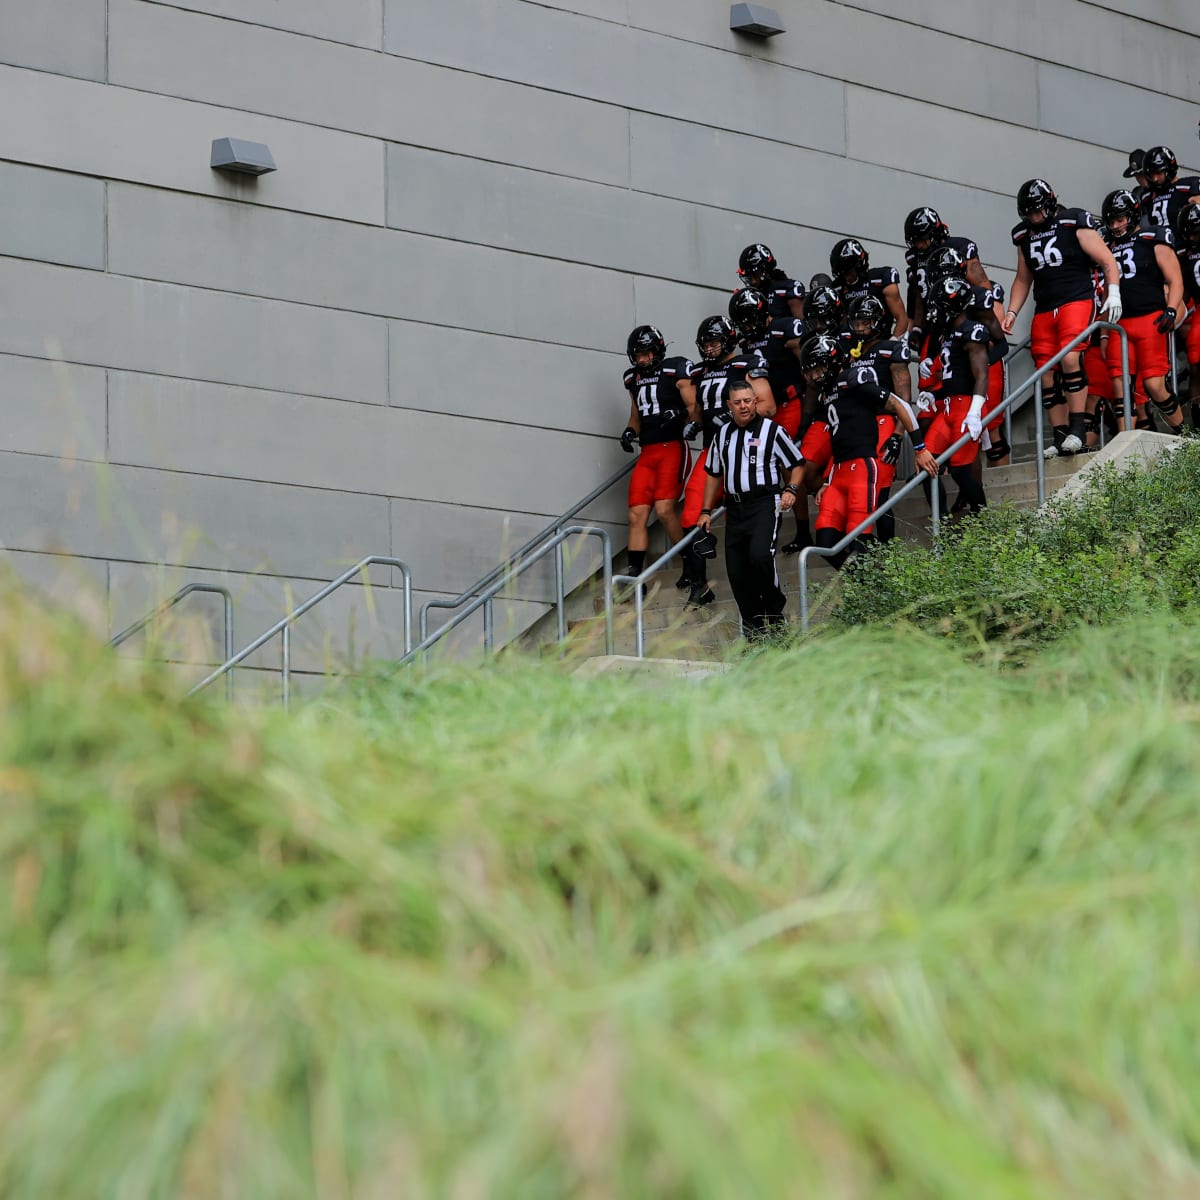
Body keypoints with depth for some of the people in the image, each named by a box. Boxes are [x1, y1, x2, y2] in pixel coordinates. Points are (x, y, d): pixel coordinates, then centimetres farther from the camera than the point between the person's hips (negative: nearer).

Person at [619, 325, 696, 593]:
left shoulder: (676, 370, -2)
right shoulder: (633, 378, 18)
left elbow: (695, 409, -5)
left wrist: (679, 414, -24)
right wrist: (630, 431, 10)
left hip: (672, 448, -6)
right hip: (647, 452, 6)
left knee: (665, 509, -18)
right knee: (637, 514, -3)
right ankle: (634, 576, -3)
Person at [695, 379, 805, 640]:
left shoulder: (772, 430, 0)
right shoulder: (723, 434, 15)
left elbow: (796, 464, 6)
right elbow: (713, 474, 23)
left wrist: (791, 489, -11)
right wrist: (706, 511, 19)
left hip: (765, 503, -6)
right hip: (735, 506, 6)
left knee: (759, 555, -26)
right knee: (736, 570, 2)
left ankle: (774, 609, -4)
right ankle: (753, 627, 11)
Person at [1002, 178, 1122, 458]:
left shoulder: (1074, 223, -2)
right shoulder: (1024, 235, 15)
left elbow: (1107, 261, -3)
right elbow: (1023, 279, 25)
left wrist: (1113, 293, -15)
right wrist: (1012, 312, 14)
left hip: (1077, 301, -6)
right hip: (1044, 311, 6)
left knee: (1070, 358, -24)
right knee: (1047, 374, -1)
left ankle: (1077, 429, -21)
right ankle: (1061, 438, 2)